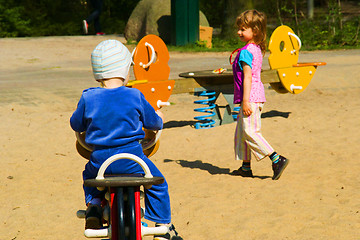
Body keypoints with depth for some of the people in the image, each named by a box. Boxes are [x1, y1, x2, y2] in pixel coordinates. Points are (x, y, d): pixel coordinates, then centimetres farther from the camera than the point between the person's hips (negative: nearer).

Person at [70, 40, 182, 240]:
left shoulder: (88, 98, -4)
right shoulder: (135, 96, -5)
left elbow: (76, 124, 10)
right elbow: (152, 121, 8)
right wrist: (159, 119, 32)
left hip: (100, 162, 2)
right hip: (132, 161, -2)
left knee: (89, 176, 36)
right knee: (158, 184, 20)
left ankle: (93, 204, 16)